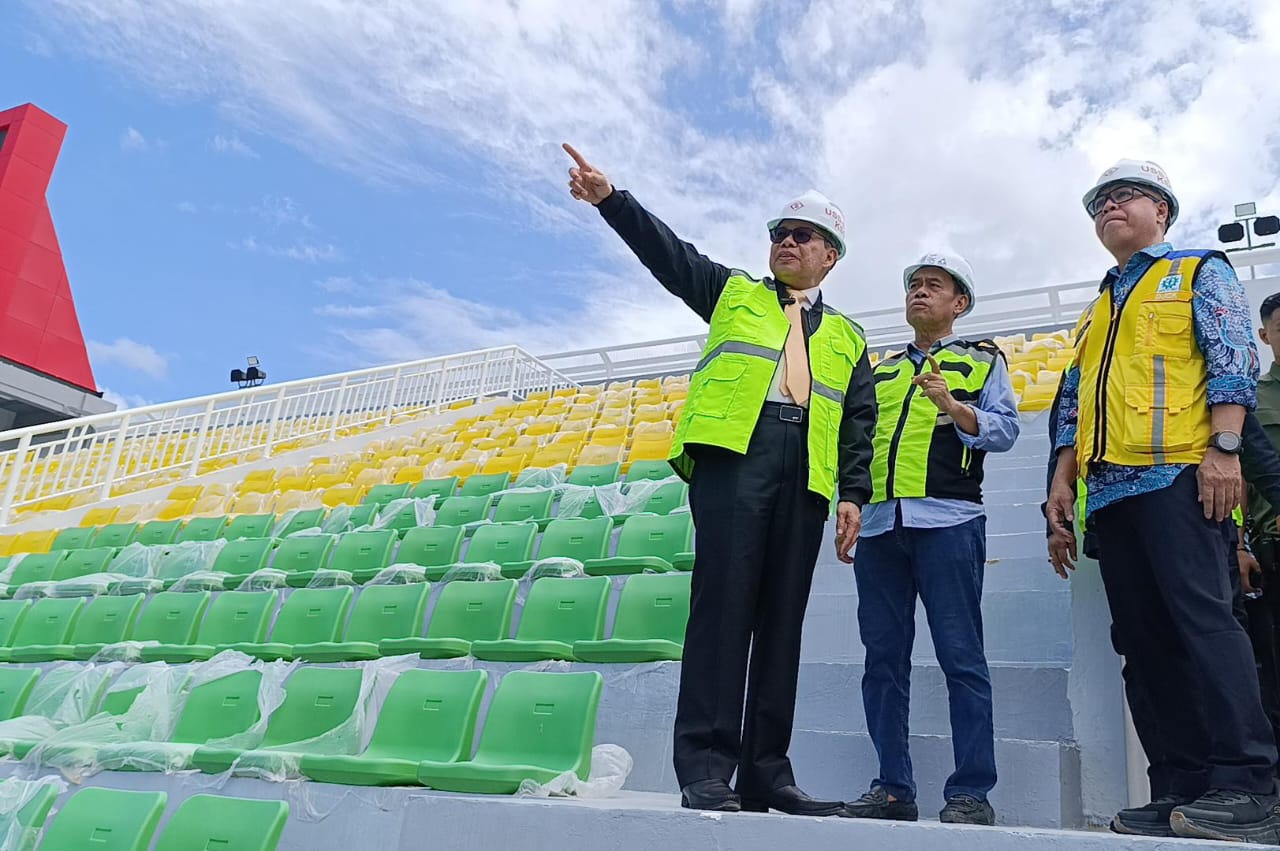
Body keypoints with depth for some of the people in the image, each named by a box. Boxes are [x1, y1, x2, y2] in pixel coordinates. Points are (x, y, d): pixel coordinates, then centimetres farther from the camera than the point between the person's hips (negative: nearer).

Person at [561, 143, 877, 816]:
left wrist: (853, 494, 4)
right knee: (724, 601, -13)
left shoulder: (847, 339, 27)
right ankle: (706, 769, -12)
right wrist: (611, 199, -3)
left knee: (782, 617, 1)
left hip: (805, 473, 3)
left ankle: (766, 773, 5)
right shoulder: (733, 292, 23)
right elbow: (667, 252, 10)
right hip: (733, 452, -3)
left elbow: (859, 424, 19)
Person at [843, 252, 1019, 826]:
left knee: (961, 657, -5)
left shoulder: (982, 360, 13)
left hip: (946, 521, -4)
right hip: (878, 522, 5)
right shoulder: (880, 369, 25)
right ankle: (893, 788, 9)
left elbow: (1004, 430, 0)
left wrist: (951, 405, -16)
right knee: (884, 659, 3)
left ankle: (971, 792, 0)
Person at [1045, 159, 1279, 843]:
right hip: (1111, 491, 7)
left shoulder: (1199, 272, 11)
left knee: (1202, 619, -16)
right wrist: (1062, 480, 16)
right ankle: (1190, 786, 6)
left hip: (1178, 476, -7)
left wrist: (1224, 448, -16)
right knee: (1143, 640, 2)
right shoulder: (1096, 308, 29)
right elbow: (1075, 403, 25)